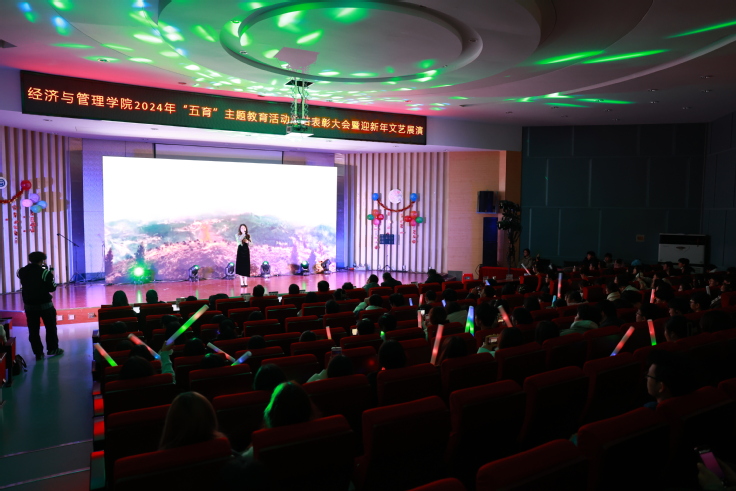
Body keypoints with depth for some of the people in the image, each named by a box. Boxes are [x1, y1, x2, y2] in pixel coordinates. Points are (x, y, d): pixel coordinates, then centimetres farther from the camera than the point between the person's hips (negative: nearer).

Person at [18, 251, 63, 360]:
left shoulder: (22, 271, -1)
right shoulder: (45, 272, -14)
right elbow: (52, 288, -10)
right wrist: (50, 275, 3)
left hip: (29, 305, 4)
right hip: (45, 304, -3)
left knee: (33, 330, 10)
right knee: (51, 327, 13)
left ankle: (38, 353, 13)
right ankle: (53, 349, 21)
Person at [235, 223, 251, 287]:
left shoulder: (248, 235, 7)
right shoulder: (237, 235, 0)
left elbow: (250, 245, 6)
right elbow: (239, 240, -21)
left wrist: (247, 242, -14)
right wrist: (243, 234, -21)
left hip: (246, 251, 2)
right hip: (240, 250, -2)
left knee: (246, 266, 3)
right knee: (240, 266, -2)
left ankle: (245, 282, 9)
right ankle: (241, 282, 2)